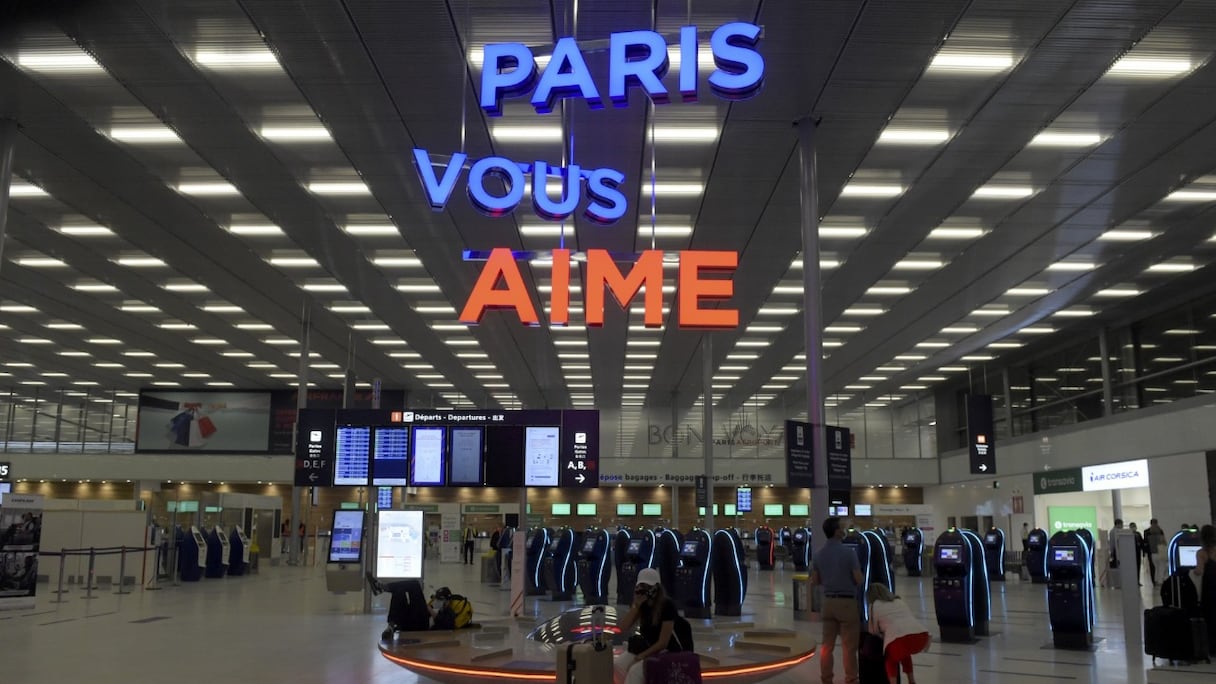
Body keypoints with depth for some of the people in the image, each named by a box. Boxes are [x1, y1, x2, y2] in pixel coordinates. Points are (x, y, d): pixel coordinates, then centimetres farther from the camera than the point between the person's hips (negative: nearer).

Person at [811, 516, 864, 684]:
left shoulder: (818, 555, 3)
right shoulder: (848, 552, -15)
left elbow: (815, 581, 8)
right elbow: (859, 580, -13)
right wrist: (849, 578, 8)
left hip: (829, 601, 6)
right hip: (847, 602, -5)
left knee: (827, 644, 10)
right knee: (849, 646, 2)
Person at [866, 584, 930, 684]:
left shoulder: (874, 605, 18)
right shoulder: (900, 601, 32)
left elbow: (873, 630, 25)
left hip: (900, 639, -5)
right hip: (921, 636, 5)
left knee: (891, 658, 24)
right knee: (904, 652, 35)